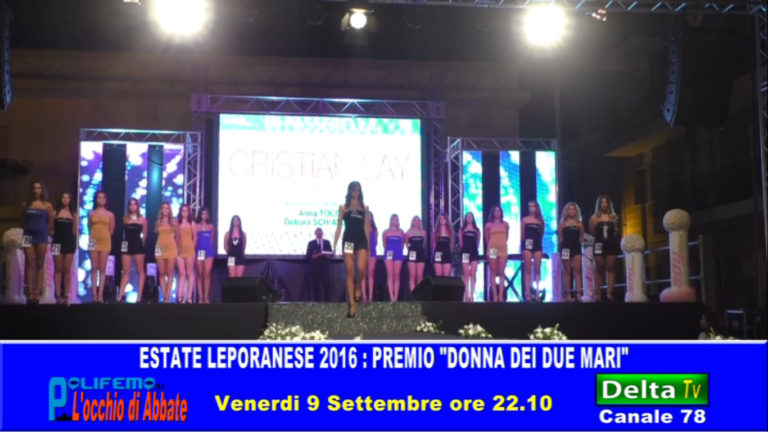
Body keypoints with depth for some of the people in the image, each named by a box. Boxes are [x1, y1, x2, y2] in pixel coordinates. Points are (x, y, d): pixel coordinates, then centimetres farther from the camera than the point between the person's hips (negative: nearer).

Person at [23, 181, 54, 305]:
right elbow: (25, 221, 17)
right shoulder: (27, 204, 9)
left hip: (41, 236, -2)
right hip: (29, 235, 2)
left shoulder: (47, 205, 2)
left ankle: (37, 293, -1)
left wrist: (49, 232, 12)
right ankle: (30, 294, -3)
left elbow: (50, 222, 6)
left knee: (40, 265, 0)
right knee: (30, 264, -1)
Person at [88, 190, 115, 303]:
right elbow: (90, 227, 15)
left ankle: (100, 294, -2)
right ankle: (95, 294, -2)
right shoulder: (91, 213, 8)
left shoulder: (110, 214, 6)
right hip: (94, 241, 1)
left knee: (102, 269, -1)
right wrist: (95, 235, 10)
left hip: (105, 242, 0)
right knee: (94, 268, -1)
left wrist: (104, 237, 9)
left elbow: (111, 229, 9)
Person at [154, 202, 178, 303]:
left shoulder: (174, 222, 6)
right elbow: (156, 234, 20)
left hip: (171, 248, -2)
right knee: (161, 273, -1)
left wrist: (177, 248, 4)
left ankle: (167, 296, -7)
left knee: (170, 273, -6)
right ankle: (164, 296, 1)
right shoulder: (158, 222, 11)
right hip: (160, 248, 2)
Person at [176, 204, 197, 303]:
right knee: (182, 273, 0)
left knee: (190, 273, -1)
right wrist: (176, 248, -2)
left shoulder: (192, 223, 7)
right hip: (179, 250, 1)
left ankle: (189, 296, -2)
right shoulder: (177, 222, 9)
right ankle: (180, 296, -4)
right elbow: (175, 236, 6)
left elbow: (195, 238, 6)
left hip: (189, 249, -1)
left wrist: (191, 247, 1)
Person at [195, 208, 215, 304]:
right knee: (200, 274, 0)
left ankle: (206, 297, -7)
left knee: (207, 274, -8)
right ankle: (200, 297, 1)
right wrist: (194, 250, -3)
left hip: (209, 251, 1)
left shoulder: (211, 226, 12)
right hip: (199, 251, -1)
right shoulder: (196, 226, 7)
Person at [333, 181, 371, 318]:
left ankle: (358, 287, 16)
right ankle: (352, 304, 0)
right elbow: (339, 226, 4)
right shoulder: (343, 207, 6)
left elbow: (366, 227, 10)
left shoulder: (364, 207, 9)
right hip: (348, 240, -1)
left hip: (361, 241, 1)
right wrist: (335, 244, -2)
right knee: (350, 272, -3)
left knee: (361, 269, -19)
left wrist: (368, 246, 8)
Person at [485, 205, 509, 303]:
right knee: (493, 273, -1)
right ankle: (495, 295, -3)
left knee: (501, 273, -3)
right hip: (492, 249, -1)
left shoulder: (505, 224, 10)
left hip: (503, 249, 1)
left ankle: (501, 295, -6)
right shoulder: (488, 225, 6)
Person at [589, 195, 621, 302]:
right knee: (599, 270, 2)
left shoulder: (613, 217, 9)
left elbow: (616, 232, 13)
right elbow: (593, 234, 3)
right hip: (599, 245, -1)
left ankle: (609, 293, -4)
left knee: (610, 269, -1)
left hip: (611, 245, 1)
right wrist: (593, 226, -8)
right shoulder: (594, 218, 5)